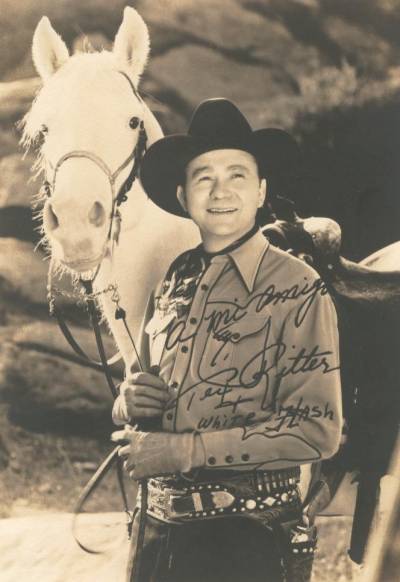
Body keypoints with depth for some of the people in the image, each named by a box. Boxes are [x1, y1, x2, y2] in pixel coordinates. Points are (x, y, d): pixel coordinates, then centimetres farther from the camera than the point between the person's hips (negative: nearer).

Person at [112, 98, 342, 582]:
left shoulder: (298, 290, -12)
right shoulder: (174, 282, 5)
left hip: (249, 538, -6)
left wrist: (180, 450, -20)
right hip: (160, 525, 6)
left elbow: (317, 432, -18)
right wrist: (128, 404, -8)